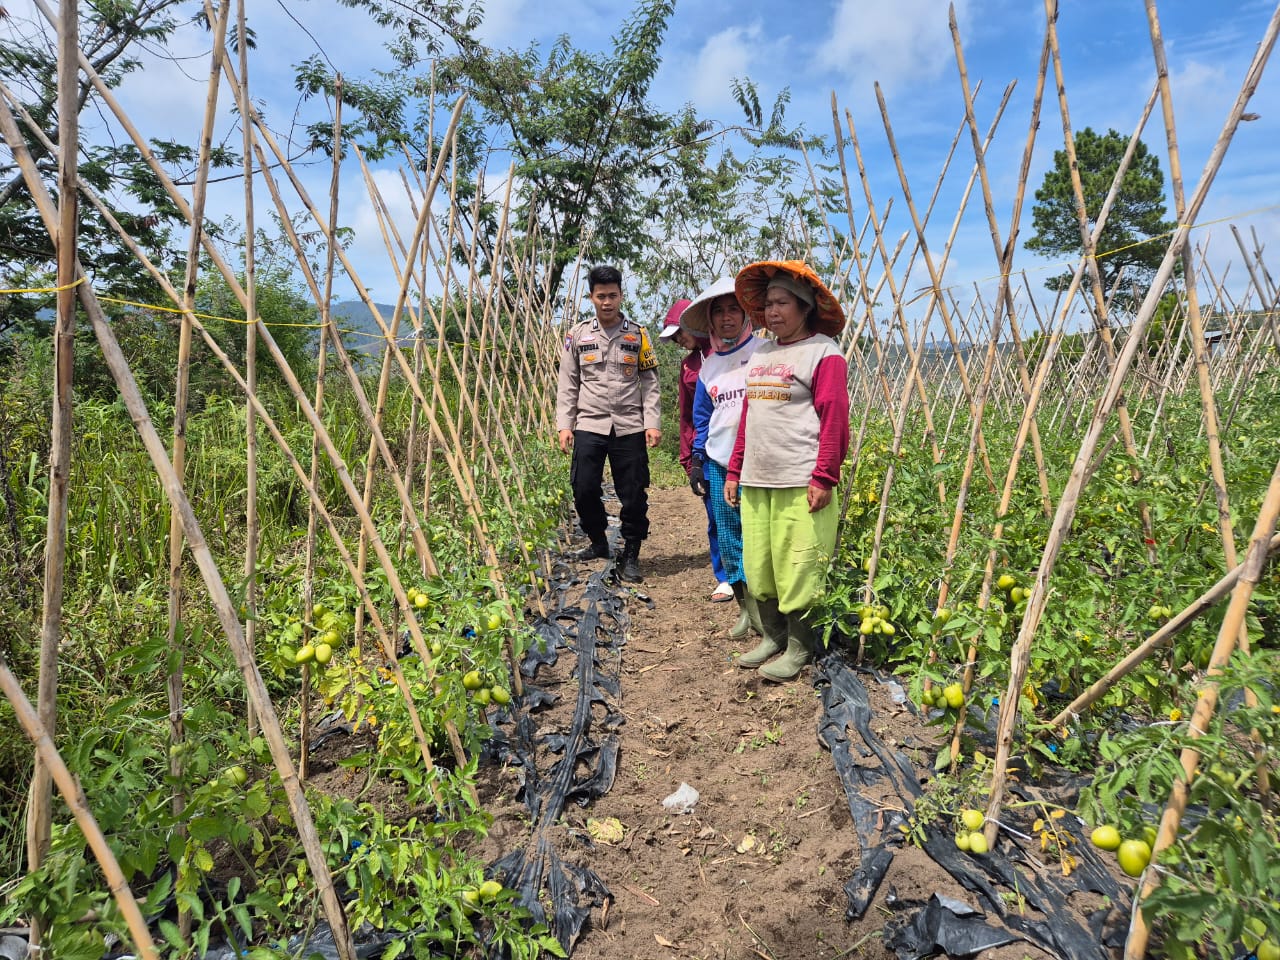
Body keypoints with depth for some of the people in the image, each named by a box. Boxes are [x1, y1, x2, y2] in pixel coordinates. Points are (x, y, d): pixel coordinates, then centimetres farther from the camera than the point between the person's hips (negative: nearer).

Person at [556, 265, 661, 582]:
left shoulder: (637, 335, 6)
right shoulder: (578, 334, 5)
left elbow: (649, 383, 5)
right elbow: (568, 384, 6)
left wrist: (653, 422, -5)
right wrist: (565, 425, -2)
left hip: (629, 427, 0)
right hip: (589, 426, 0)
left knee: (634, 495, 1)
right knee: (584, 490, -2)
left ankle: (631, 555, 16)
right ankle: (599, 542, 24)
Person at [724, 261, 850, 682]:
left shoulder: (823, 352, -4)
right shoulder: (761, 354, 19)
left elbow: (834, 420, -11)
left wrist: (824, 477, -16)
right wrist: (734, 470, 17)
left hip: (800, 485, -7)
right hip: (755, 483, 7)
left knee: (797, 569, -1)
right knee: (758, 568, 11)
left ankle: (800, 648, 15)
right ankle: (772, 637, 27)